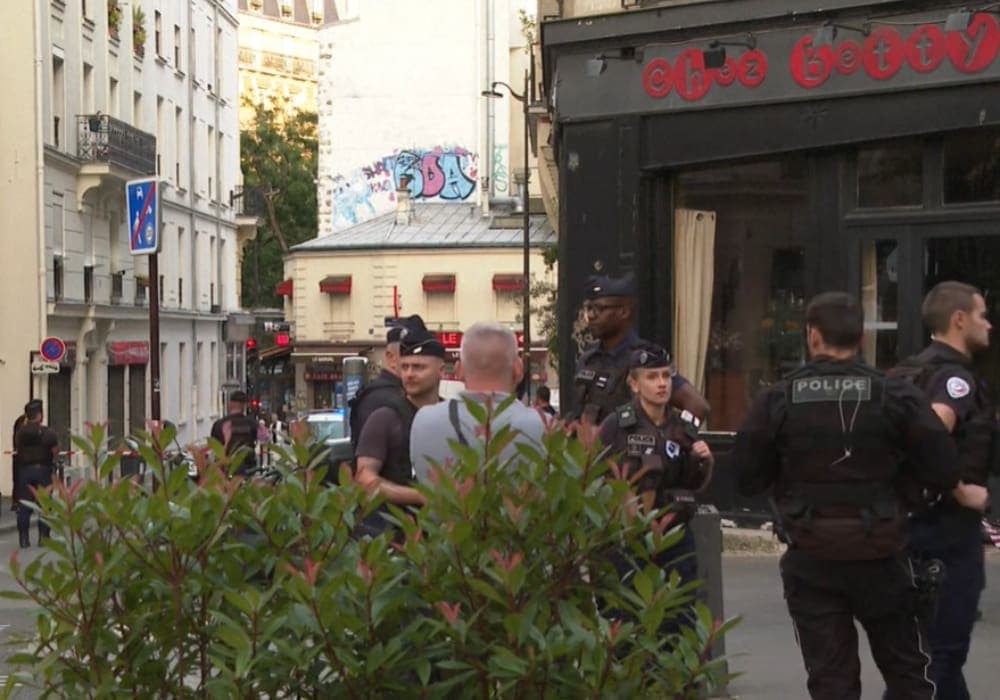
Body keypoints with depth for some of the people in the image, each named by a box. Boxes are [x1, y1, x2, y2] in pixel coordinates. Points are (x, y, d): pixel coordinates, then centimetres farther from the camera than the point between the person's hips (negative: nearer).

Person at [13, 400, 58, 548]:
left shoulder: (20, 432, -2)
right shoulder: (48, 432, -9)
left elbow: (17, 449, 12)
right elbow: (56, 452, -7)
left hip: (25, 470, 2)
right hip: (43, 469, -2)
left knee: (24, 507, 7)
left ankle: (24, 539, 5)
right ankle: (43, 537, 3)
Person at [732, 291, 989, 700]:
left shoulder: (778, 400, -6)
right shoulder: (894, 396, -8)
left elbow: (748, 480, -3)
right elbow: (940, 465, -6)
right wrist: (964, 495, 16)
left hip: (810, 561, 1)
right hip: (879, 557, 0)